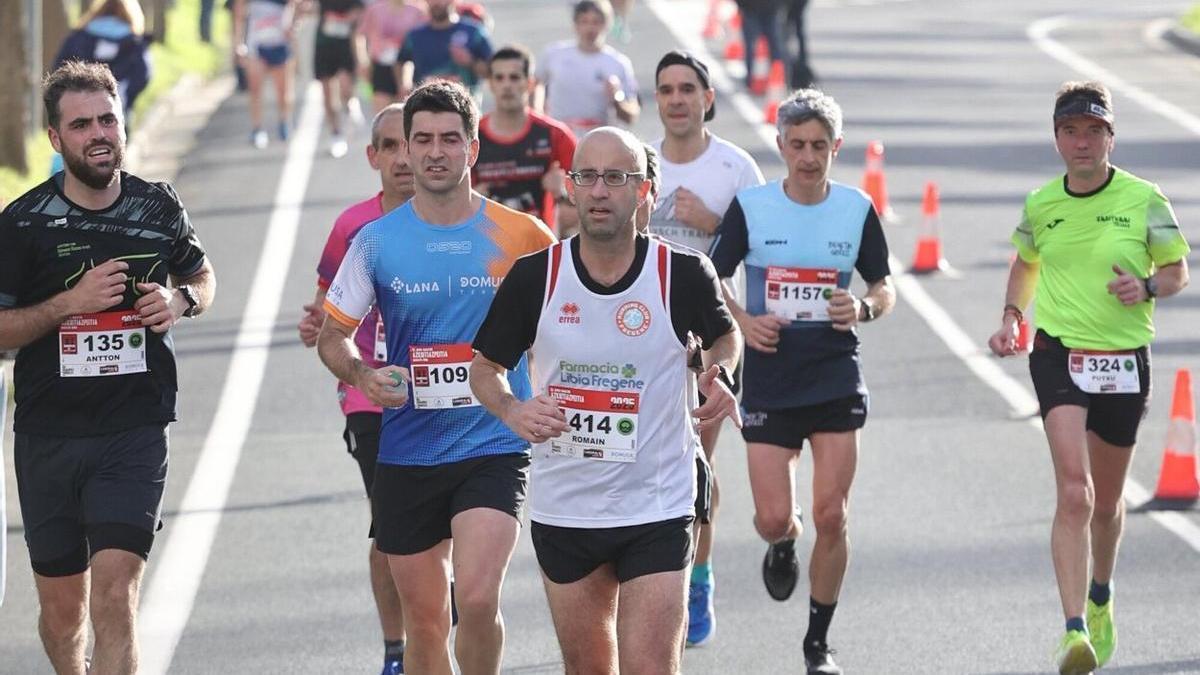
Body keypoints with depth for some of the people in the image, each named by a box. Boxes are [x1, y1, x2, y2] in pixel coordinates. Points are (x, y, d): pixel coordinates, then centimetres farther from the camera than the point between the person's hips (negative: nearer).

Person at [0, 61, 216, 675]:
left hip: (134, 432, 0)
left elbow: (201, 275, 21)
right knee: (62, 608, 11)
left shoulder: (158, 208, 3)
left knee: (115, 595, -17)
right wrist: (71, 303, -18)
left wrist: (181, 300, -3)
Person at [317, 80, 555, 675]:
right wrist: (361, 374, -13)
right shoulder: (376, 241, 1)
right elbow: (333, 335, 8)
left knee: (476, 597, -21)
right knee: (424, 621, 8)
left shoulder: (519, 235, -3)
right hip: (406, 453, 2)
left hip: (494, 445, -2)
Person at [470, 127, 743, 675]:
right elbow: (485, 367, 6)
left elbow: (724, 335, 14)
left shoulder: (682, 274, -8)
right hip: (563, 510, 3)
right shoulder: (534, 276, -5)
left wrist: (719, 376, -7)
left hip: (657, 511, -2)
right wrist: (511, 410, -15)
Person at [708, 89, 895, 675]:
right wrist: (742, 321, -12)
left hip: (836, 381, 1)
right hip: (768, 380, 0)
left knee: (830, 517, -4)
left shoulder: (857, 209, 1)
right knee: (773, 518, -5)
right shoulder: (750, 207, -3)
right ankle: (782, 547, 35)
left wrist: (865, 308, -12)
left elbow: (885, 287, 10)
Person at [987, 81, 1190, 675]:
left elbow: (1178, 273, 5)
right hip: (1058, 355, 0)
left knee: (1107, 499, 16)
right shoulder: (1040, 205, 3)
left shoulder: (1143, 200, -4)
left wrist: (1146, 287, -16)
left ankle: (1100, 597, 47)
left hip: (1125, 361, 1)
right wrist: (1011, 317, 6)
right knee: (1074, 492, -19)